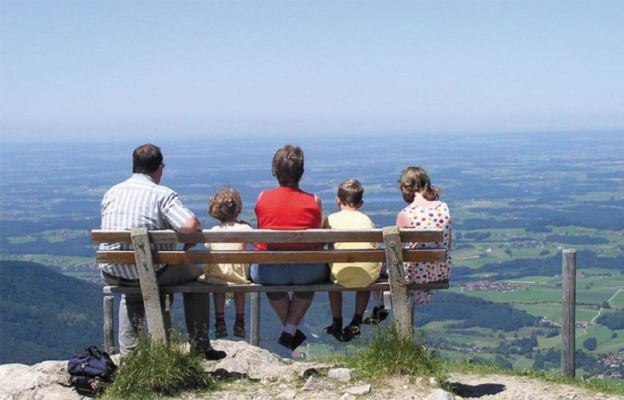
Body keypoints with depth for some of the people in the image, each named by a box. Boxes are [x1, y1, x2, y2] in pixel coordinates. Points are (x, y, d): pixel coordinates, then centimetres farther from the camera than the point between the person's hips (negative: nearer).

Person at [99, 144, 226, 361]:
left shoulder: (111, 193, 6)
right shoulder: (163, 194, -11)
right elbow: (190, 225, -25)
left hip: (112, 275, 5)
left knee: (132, 291, 40)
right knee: (196, 274, 22)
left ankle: (127, 353, 38)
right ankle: (200, 348, 24)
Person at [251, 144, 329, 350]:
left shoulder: (262, 198, 2)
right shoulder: (314, 201, 0)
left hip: (269, 272, 1)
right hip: (307, 272, 0)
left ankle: (289, 328, 36)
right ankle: (291, 330, 30)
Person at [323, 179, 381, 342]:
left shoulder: (331, 219, 6)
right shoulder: (367, 220, 14)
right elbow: (374, 247, 14)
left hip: (343, 275, -2)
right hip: (369, 274, 2)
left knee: (332, 274, 33)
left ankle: (337, 324, 35)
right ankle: (357, 322, 34)